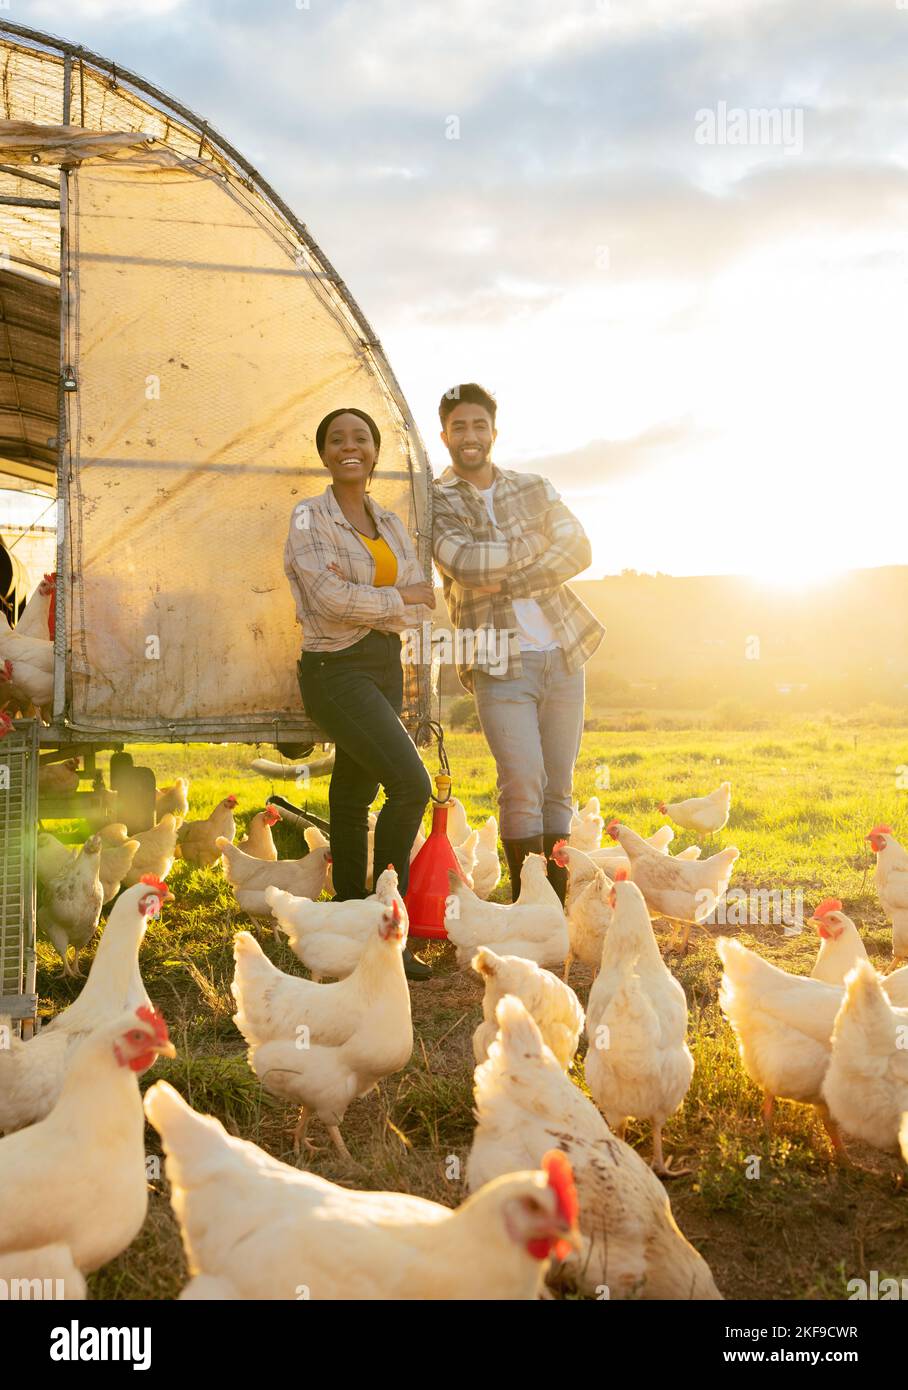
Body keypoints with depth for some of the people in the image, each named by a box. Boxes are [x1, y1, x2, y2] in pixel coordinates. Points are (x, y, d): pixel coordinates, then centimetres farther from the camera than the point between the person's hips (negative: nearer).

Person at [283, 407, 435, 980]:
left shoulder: (391, 523, 13)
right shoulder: (310, 517, -5)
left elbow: (422, 606, 3)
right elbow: (330, 596, -18)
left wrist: (365, 608, -14)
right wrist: (398, 596, -6)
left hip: (386, 665, 6)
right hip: (336, 669, -6)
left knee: (354, 796, 11)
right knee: (411, 783, -18)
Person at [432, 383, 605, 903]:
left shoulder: (535, 488, 13)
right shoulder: (435, 501, 3)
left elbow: (578, 551, 0)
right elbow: (465, 564, -15)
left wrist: (508, 582, -11)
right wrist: (534, 547, -5)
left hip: (563, 652, 4)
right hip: (500, 662, -4)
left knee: (560, 788, 6)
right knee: (522, 786, -12)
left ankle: (559, 904, 15)